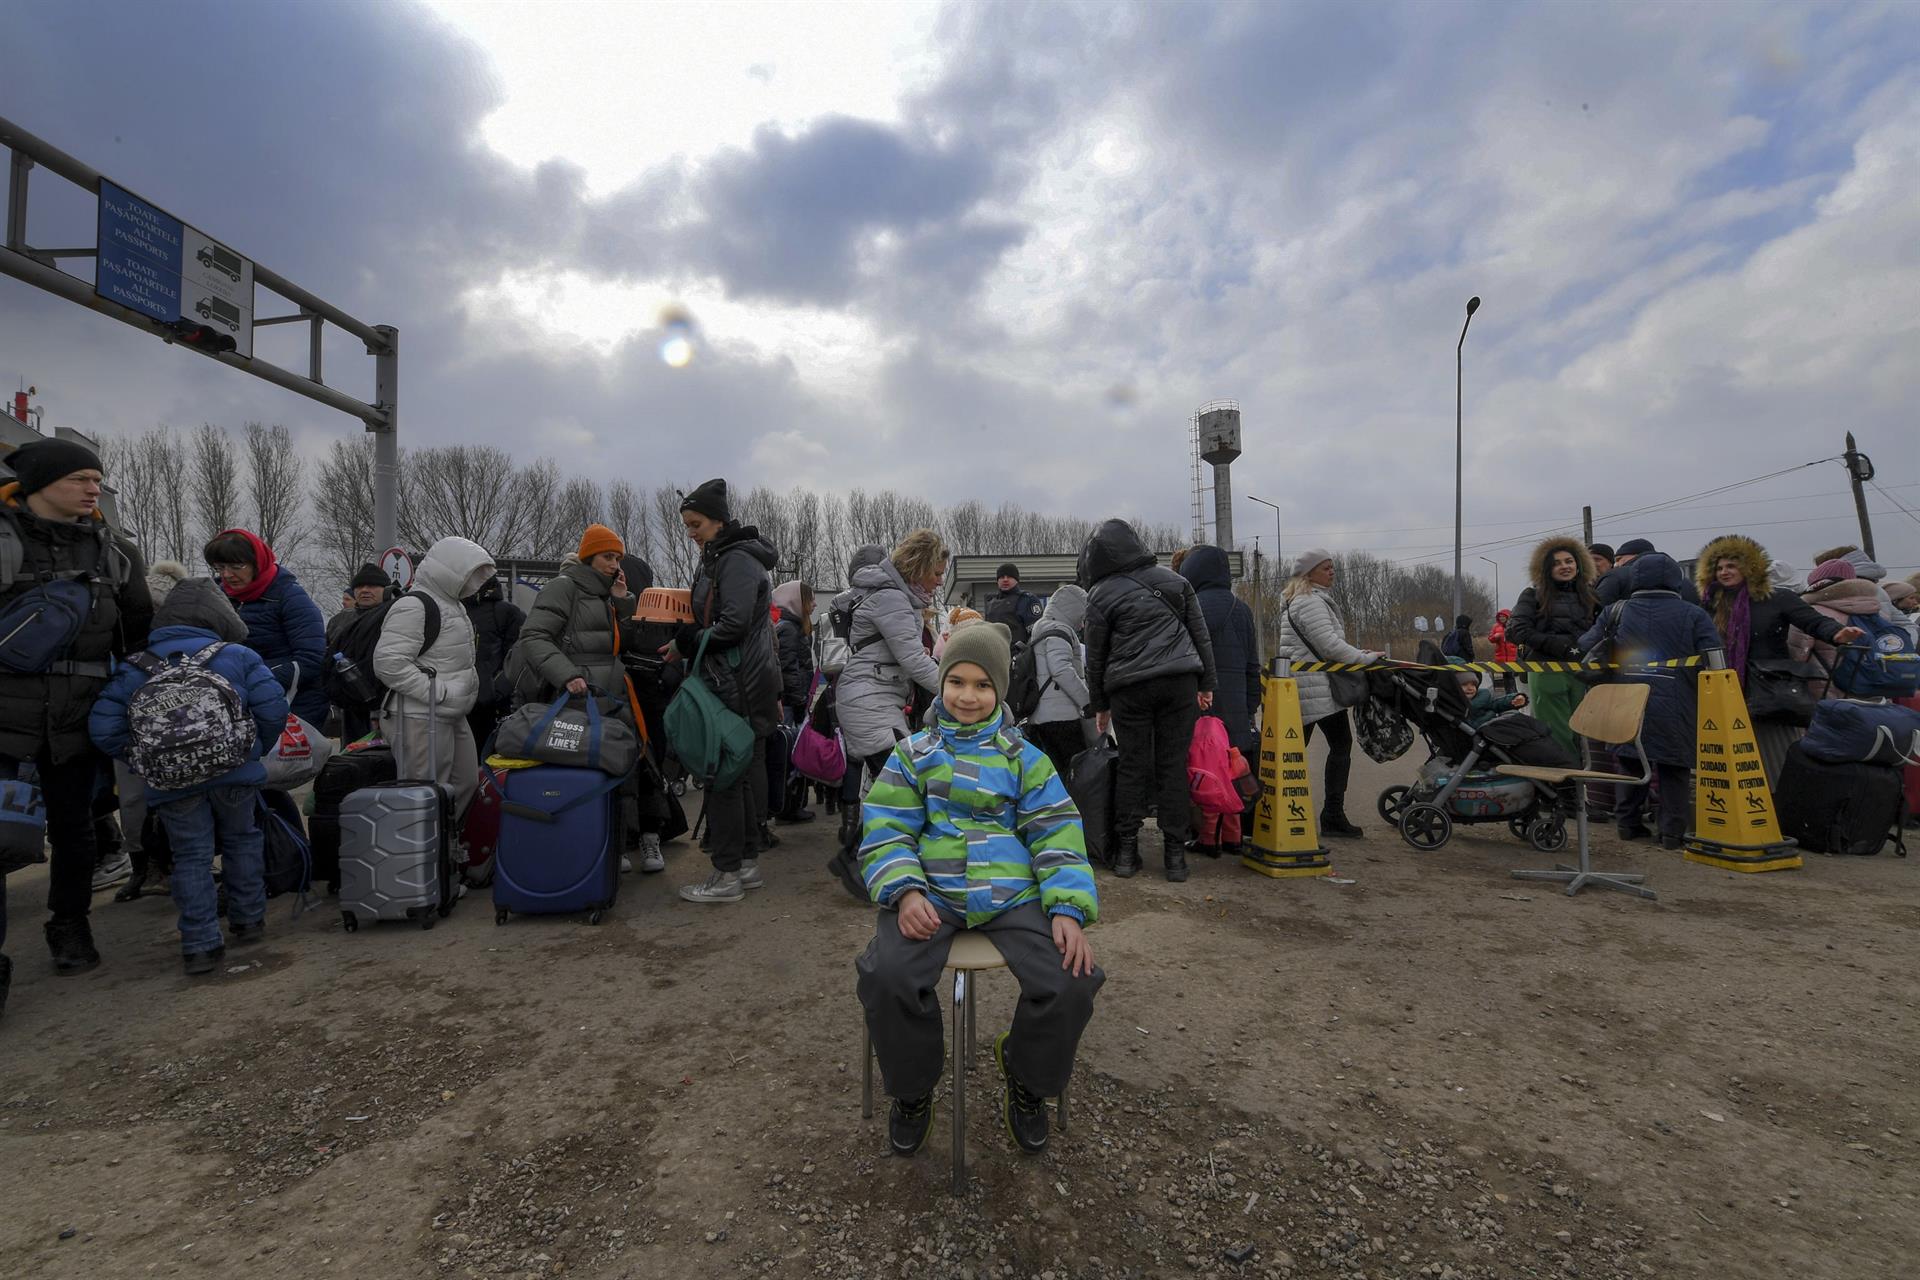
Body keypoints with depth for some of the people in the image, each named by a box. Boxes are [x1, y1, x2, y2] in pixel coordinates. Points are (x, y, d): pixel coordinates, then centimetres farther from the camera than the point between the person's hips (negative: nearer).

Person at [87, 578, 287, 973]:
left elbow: (103, 727, 2)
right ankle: (248, 920, 27)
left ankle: (200, 945, 7)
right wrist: (255, 748, 10)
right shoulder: (238, 656, 2)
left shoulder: (135, 669, 8)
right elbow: (273, 708, -7)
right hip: (234, 772, -1)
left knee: (190, 856, 8)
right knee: (241, 840, 18)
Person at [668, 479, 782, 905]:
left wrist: (686, 645, -10)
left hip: (736, 686, -10)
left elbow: (733, 625, -22)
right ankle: (748, 863, 22)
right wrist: (687, 632, 2)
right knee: (747, 770, 13)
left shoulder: (736, 560, -12)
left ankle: (728, 875, 2)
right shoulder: (718, 559, 19)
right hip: (746, 683, 10)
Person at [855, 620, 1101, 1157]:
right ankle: (912, 1089, 5)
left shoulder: (1025, 759, 13)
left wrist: (1068, 909, -9)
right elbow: (886, 831, 4)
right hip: (929, 892, 0)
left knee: (1070, 982, -22)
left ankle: (1029, 1084, 12)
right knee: (890, 977, -29)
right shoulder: (912, 754, 12)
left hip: (1011, 893, 1)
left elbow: (1056, 835, 7)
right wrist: (905, 892, -15)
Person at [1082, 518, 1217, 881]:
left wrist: (1099, 705, 13)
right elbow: (1201, 636, 12)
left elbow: (1095, 656, 4)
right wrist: (1206, 684, 17)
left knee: (1132, 766, 7)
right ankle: (1175, 852, 8)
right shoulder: (1174, 581, 11)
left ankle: (1126, 850, 11)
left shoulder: (1101, 595, 1)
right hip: (1180, 682, 2)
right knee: (1174, 766, 5)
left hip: (1129, 688, -2)